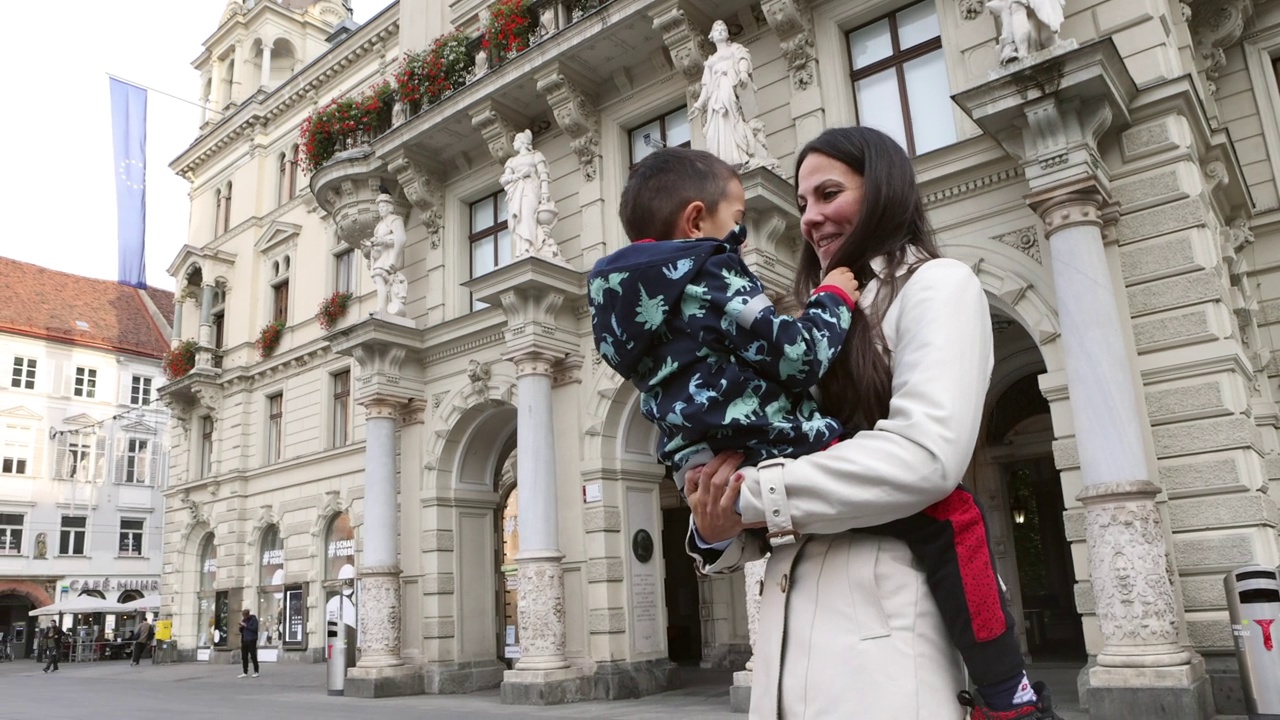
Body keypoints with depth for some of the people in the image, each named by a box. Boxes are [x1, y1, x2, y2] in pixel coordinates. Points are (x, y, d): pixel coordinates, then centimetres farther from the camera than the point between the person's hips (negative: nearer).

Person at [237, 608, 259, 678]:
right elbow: (241, 631, 19)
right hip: (244, 641, 7)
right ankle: (245, 672, 10)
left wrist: (245, 625, -14)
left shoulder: (253, 619, -4)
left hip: (251, 640, -7)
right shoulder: (244, 620, 15)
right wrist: (241, 626, -1)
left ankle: (256, 672, -2)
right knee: (244, 657, 5)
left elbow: (254, 628, -15)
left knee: (253, 656, -6)